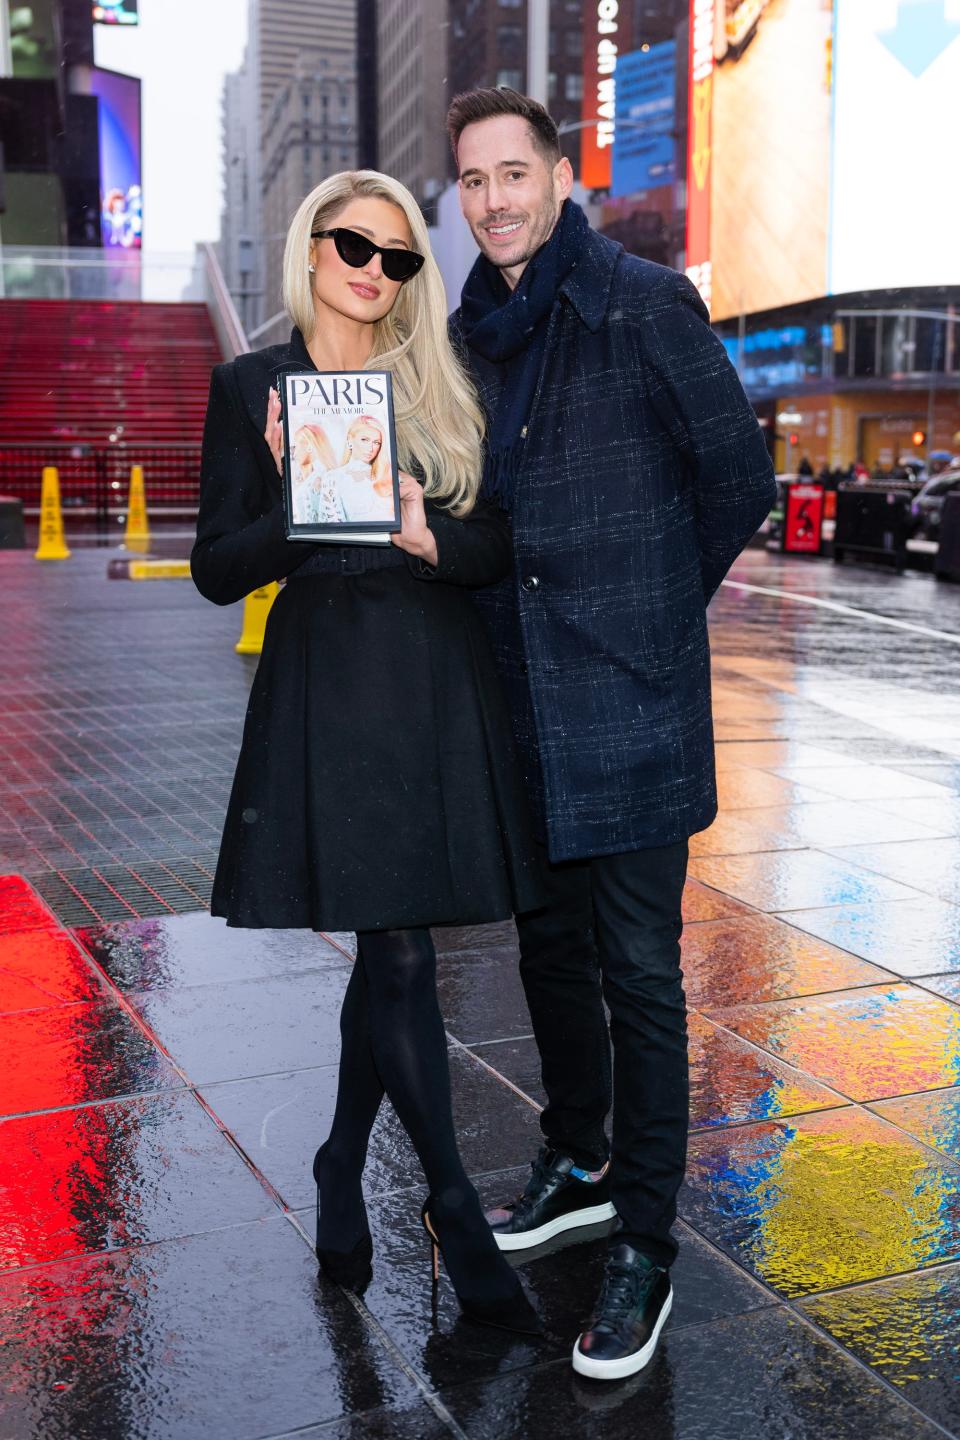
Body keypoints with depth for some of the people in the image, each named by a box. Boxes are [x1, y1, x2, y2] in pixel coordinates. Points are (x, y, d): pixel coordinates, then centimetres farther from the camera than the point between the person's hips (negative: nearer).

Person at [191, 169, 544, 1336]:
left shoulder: (437, 387, 12)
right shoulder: (253, 386, 4)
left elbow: (500, 548, 7)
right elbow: (218, 570, 0)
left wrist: (431, 537, -14)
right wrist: (298, 507, -18)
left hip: (442, 686, 3)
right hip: (330, 683, -3)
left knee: (386, 950, 8)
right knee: (399, 951, -5)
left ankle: (342, 1185, 27)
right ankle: (457, 1218, 10)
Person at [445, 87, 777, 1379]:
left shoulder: (646, 304, -8)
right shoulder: (470, 333, 10)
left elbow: (738, 477, -3)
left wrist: (658, 600, 6)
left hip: (629, 696, -6)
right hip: (520, 696, 6)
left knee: (638, 970, -1)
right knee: (551, 944, 17)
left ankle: (645, 1250, 11)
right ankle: (579, 1162, 37)